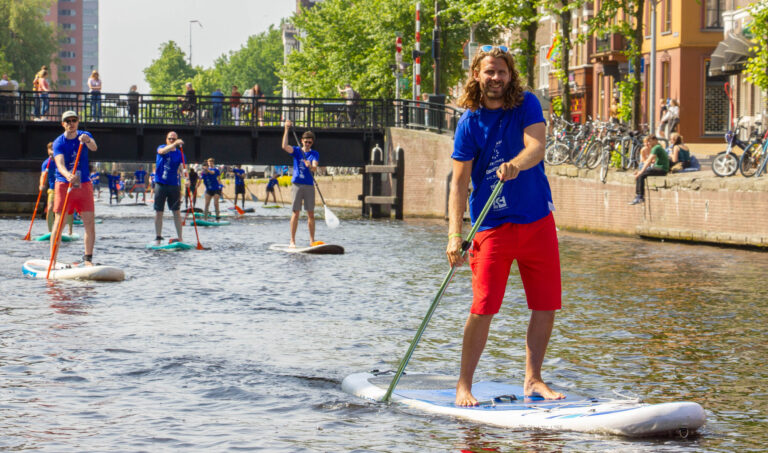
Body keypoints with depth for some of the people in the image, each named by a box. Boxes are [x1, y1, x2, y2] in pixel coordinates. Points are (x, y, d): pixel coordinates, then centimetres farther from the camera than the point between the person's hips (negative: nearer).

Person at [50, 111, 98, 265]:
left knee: (89, 223, -3)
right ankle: (52, 260, -3)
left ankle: (88, 259, 7)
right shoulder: (59, 142, -6)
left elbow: (94, 148, -19)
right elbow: (60, 164, -21)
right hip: (64, 184, -2)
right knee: (59, 223, -6)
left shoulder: (84, 136, 3)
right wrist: (68, 176, -42)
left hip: (84, 184, 2)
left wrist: (87, 141, -43)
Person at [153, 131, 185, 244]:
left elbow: (182, 169, -6)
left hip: (174, 185, 0)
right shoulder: (161, 148, 3)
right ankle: (158, 238, 9)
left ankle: (179, 237, 1)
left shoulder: (179, 154, 4)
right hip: (160, 184, 0)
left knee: (176, 212, -2)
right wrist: (175, 144, -38)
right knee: (158, 212, 2)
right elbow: (162, 151, -23)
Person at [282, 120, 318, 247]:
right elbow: (285, 146, -12)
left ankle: (312, 240, 7)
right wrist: (286, 130, -17)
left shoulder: (314, 154, 8)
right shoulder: (296, 151, 7)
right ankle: (292, 240, -2)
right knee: (296, 213, -4)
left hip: (309, 185, 1)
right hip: (297, 184, -1)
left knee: (311, 214, 2)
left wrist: (311, 166, -32)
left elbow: (315, 168, -8)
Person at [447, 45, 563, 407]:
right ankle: (464, 385, 2)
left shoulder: (527, 106, -1)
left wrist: (516, 164, -43)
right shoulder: (470, 122, -5)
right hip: (493, 225, -2)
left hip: (538, 220, 2)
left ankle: (533, 379, 19)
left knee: (546, 306, 5)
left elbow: (536, 148, -19)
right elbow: (459, 182, -8)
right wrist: (454, 235, -18)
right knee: (483, 308, -9)